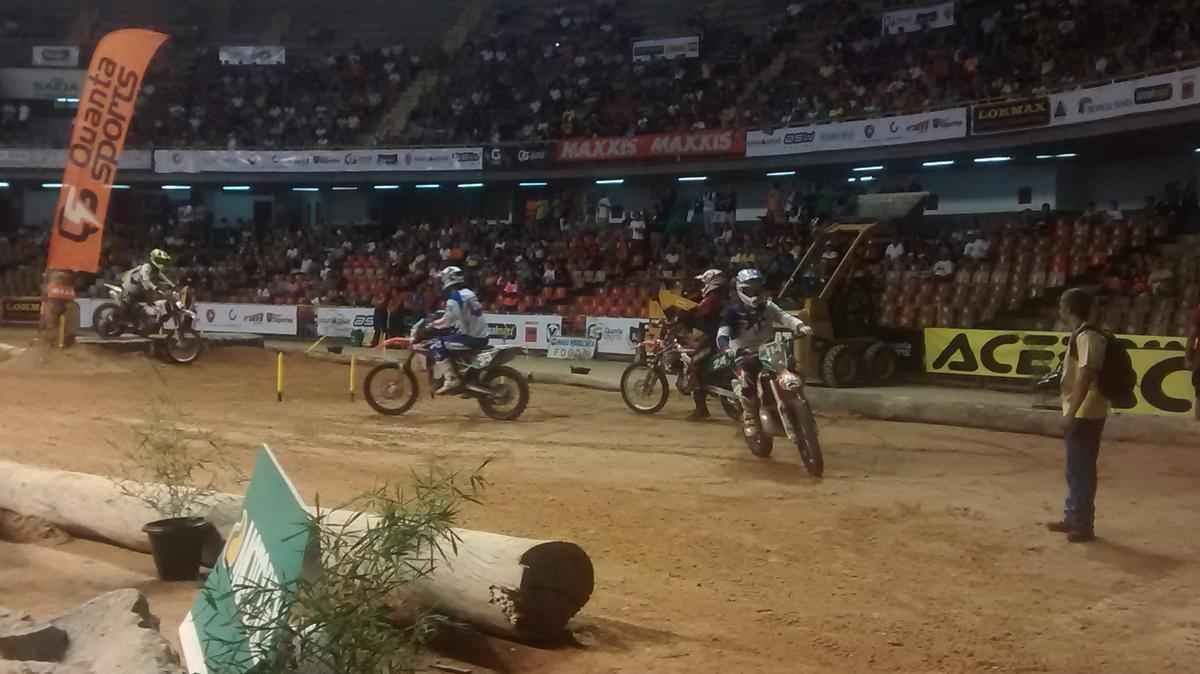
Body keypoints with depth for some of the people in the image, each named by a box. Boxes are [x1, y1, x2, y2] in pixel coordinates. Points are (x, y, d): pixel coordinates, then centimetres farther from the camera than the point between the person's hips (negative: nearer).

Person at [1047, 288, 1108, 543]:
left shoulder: (1087, 337, -17)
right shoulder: (1079, 335, 14)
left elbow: (1086, 376, -24)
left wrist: (1071, 412, -26)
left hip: (1085, 414, -10)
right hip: (1079, 413, 10)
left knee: (1082, 470, -4)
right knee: (1075, 469, 17)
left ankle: (1084, 525, 2)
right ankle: (1072, 518, 26)